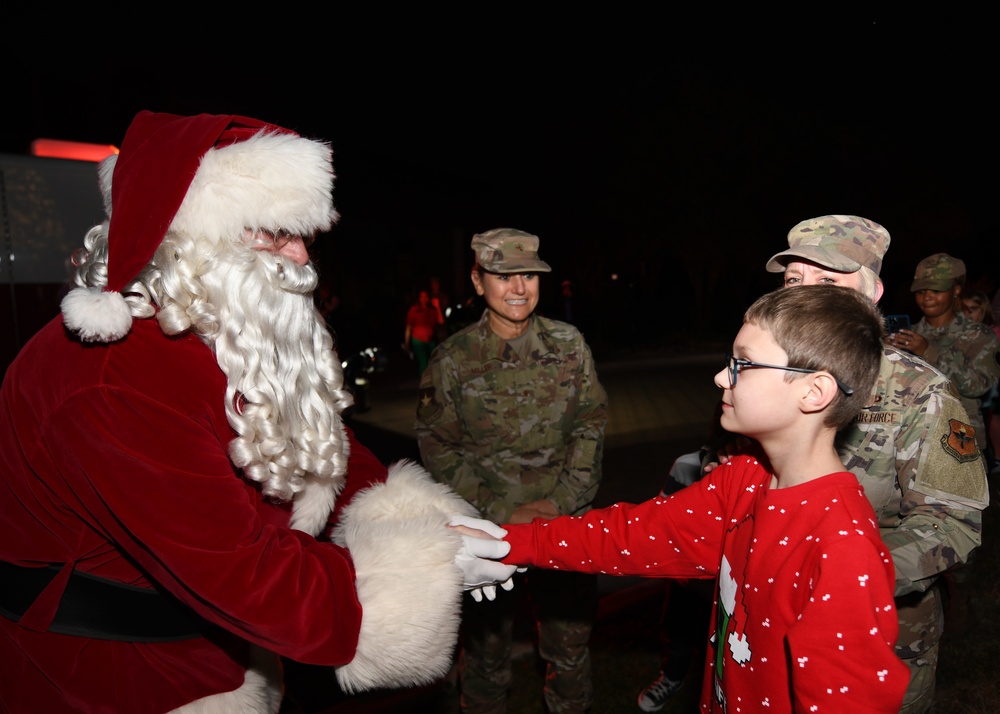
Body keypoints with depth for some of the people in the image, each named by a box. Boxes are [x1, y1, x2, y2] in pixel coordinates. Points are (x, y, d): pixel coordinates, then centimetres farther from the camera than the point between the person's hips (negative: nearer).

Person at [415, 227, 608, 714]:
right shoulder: (453, 359, -6)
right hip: (487, 524, -1)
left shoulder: (569, 345, -1)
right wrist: (500, 511, -11)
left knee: (570, 634, 14)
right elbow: (437, 447, -4)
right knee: (486, 639, 13)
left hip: (564, 518, 2)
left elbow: (591, 425, 1)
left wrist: (563, 500, -9)